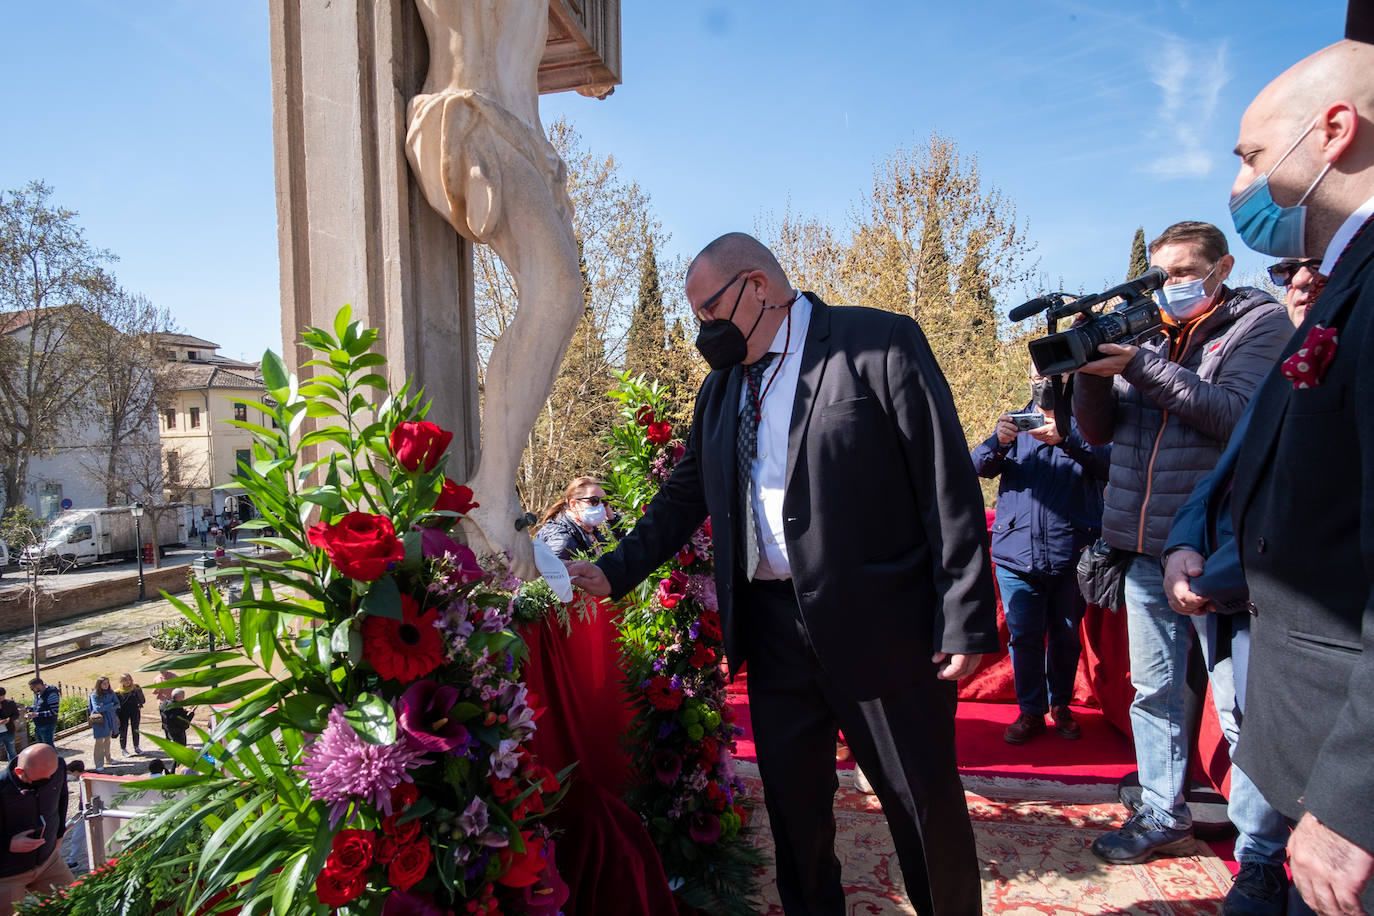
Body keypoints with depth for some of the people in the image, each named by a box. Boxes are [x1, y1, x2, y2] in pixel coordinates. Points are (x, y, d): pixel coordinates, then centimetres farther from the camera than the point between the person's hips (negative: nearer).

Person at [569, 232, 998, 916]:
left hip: (879, 622, -5)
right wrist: (615, 571, 8)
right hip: (773, 626, 6)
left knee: (924, 799, 9)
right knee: (791, 799, 16)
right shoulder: (722, 386, 14)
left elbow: (949, 487, -11)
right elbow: (683, 497, 18)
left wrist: (964, 620, -14)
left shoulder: (880, 342, -7)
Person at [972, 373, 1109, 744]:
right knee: (1023, 637, 2)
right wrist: (998, 441, -23)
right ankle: (1031, 711, 16)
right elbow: (979, 465, -1)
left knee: (1066, 637, 11)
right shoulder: (1015, 423, 12)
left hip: (1070, 557, -1)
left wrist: (1067, 438, -31)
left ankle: (1061, 704, 30)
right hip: (1017, 556, 1)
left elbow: (1111, 461, -14)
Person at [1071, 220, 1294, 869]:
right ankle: (1162, 820, 29)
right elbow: (1098, 431, 9)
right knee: (1154, 692, 14)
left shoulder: (1260, 322, 1)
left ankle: (1261, 858, 16)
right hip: (1145, 547, 5)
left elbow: (1237, 414, -15)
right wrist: (1092, 368, -8)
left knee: (1242, 707, 2)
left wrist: (1141, 366, -19)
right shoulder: (1144, 332, 13)